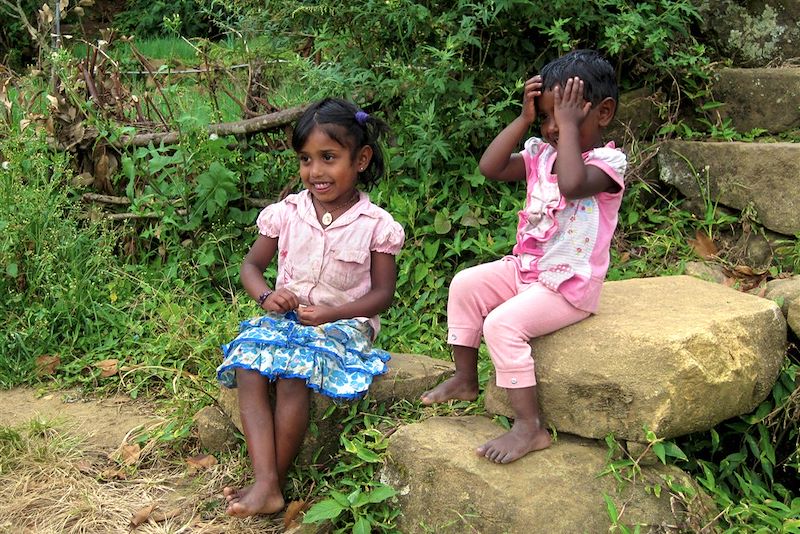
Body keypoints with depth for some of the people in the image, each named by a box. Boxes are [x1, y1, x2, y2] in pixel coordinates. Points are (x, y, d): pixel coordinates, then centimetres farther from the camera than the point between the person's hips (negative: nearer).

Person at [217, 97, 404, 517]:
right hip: (286, 316, 4)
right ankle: (265, 484, -30)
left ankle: (276, 481, -17)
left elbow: (383, 293, -4)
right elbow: (251, 265, 11)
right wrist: (266, 295, -13)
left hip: (343, 323, -4)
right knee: (248, 366, -25)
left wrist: (330, 314, -18)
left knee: (293, 376, -32)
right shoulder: (287, 213, 3)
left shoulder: (375, 225, -6)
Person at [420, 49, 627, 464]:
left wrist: (570, 124, -29)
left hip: (570, 285, -8)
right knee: (465, 284, 3)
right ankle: (465, 379, 16)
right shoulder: (540, 152, 6)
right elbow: (490, 167, -6)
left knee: (503, 323, -25)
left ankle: (530, 427, -15)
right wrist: (524, 119, -8)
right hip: (526, 267, 8)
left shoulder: (608, 161, -16)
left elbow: (572, 184, -38)